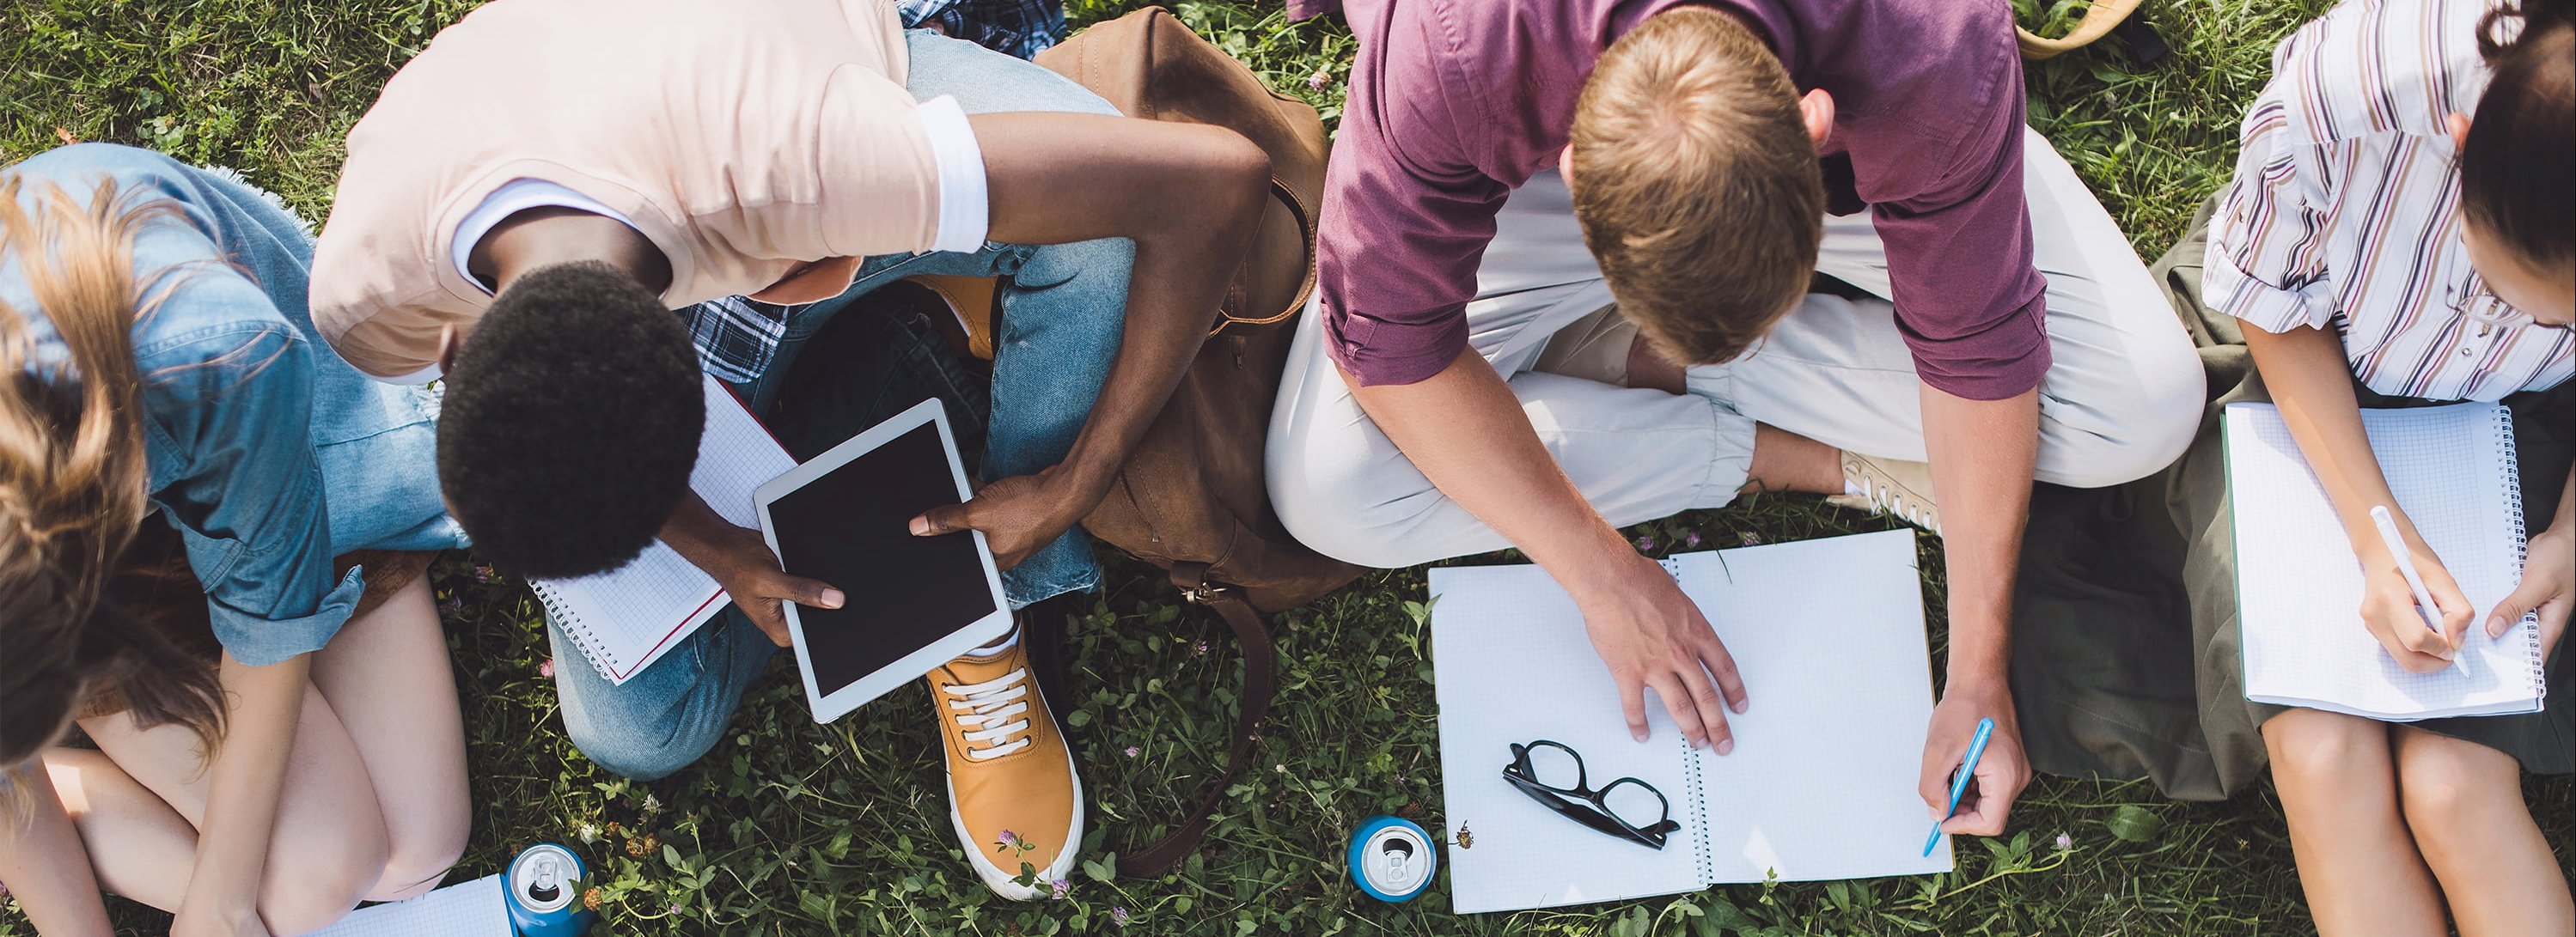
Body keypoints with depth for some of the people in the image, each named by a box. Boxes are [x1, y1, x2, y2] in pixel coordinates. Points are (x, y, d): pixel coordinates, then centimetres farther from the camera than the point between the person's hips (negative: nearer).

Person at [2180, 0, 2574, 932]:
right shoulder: (2337, 92, -36)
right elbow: (2281, 320, -13)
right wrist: (2378, 534, -22)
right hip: (2312, 401, 0)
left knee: (2454, 781, -17)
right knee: (2321, 759, -18)